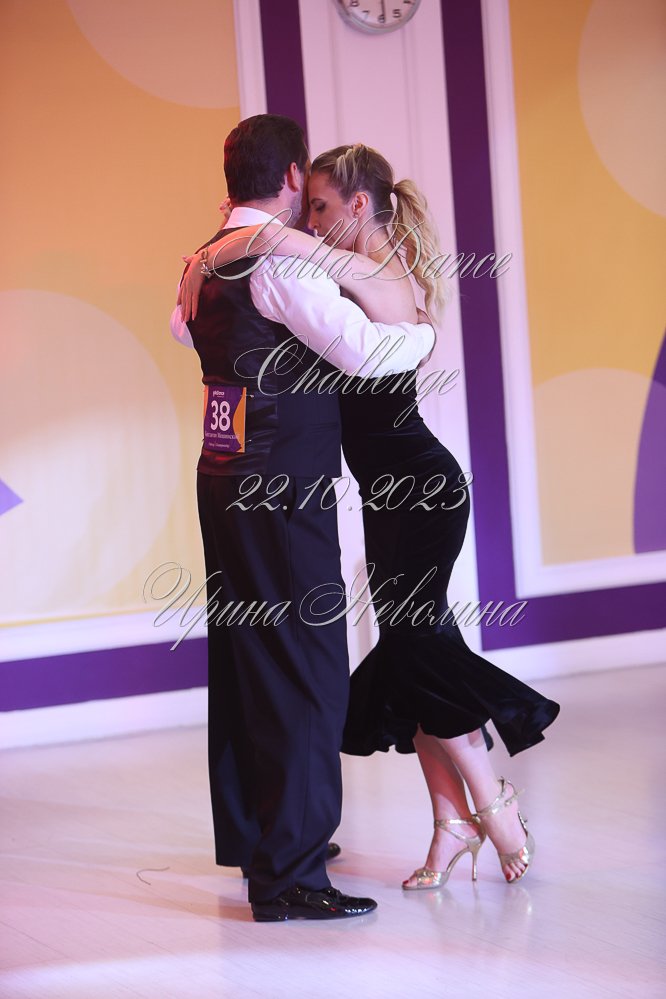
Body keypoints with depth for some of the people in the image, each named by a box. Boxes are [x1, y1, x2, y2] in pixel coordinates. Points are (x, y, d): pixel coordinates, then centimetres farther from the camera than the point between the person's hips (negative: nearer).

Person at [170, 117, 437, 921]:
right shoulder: (278, 259, -17)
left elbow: (184, 326, 35)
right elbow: (361, 350, -24)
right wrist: (425, 333, -6)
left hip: (226, 480, 10)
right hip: (281, 489, -10)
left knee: (242, 657, 19)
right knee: (303, 666, -8)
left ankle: (247, 834, 33)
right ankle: (286, 875, -9)